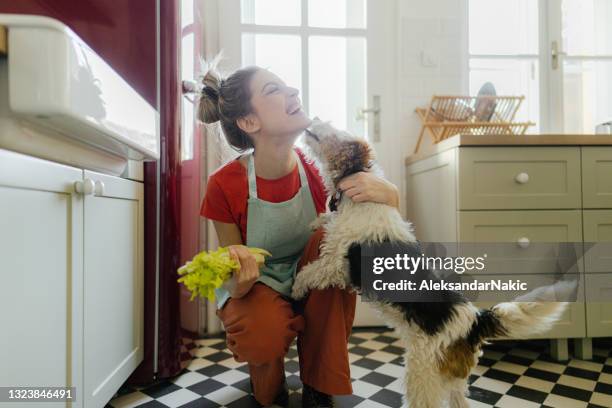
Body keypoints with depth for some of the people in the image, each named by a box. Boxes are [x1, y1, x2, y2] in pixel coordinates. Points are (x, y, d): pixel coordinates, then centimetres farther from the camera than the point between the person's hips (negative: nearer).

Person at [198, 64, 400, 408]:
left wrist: (387, 194, -33)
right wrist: (238, 282, -38)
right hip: (257, 288, -2)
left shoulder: (318, 167, -17)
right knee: (263, 335, -36)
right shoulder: (225, 186, -22)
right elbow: (236, 284, -13)